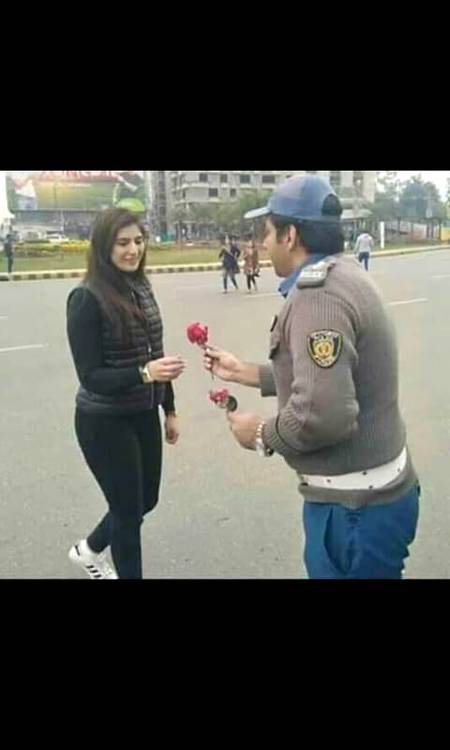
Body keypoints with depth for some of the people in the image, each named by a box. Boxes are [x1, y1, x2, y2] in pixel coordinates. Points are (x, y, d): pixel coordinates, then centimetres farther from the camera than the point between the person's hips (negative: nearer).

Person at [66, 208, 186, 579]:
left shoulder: (142, 288, 1)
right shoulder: (87, 299, -18)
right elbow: (90, 376, -20)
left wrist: (169, 410, 14)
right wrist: (144, 373, -34)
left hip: (144, 415, 7)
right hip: (105, 422, -7)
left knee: (146, 500, 21)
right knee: (128, 510, 7)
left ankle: (89, 549, 48)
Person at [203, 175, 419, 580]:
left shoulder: (318, 292, -24)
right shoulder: (341, 274, 9)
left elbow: (322, 413, -34)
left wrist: (261, 434, -15)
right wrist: (243, 371, 15)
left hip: (355, 506, -10)